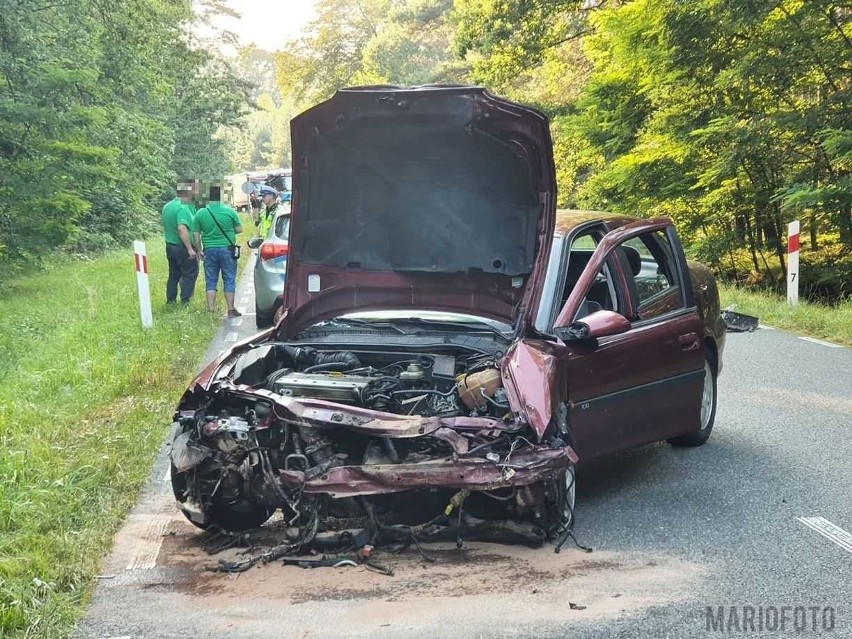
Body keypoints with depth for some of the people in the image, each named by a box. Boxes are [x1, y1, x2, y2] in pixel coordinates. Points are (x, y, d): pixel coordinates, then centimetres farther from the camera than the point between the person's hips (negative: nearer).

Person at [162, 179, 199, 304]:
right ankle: (185, 301, 0)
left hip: (170, 246, 9)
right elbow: (182, 229, -30)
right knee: (190, 274, 1)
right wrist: (190, 248, -29)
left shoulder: (167, 206, 9)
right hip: (182, 247, -9)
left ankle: (170, 300, 18)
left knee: (174, 275, 16)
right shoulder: (183, 209, -20)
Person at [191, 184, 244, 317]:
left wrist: (199, 250, 11)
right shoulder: (229, 211, -6)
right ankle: (231, 310, 8)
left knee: (211, 281, 9)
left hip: (209, 250, 2)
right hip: (227, 249, -2)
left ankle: (211, 310, 9)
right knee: (229, 280, 6)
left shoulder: (201, 213, -1)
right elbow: (239, 229, 2)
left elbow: (195, 234, 1)